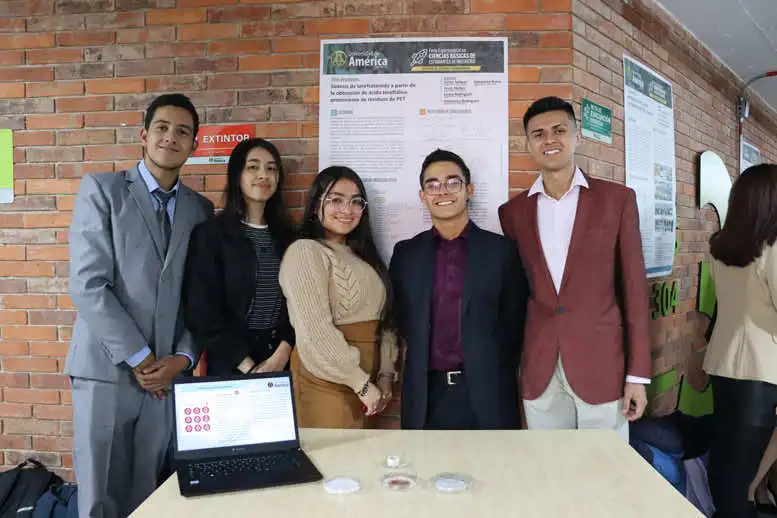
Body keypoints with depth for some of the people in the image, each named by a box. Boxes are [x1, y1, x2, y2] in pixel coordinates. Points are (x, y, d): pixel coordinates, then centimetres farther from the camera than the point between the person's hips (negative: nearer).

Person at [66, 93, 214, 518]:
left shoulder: (200, 209, 10)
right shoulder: (100, 189, 0)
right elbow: (87, 285, -9)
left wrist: (183, 358, -6)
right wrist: (139, 358, -11)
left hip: (169, 374, 3)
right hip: (107, 369, -2)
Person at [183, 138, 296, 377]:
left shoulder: (286, 234, 6)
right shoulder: (209, 234, -6)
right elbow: (202, 314, -11)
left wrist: (283, 353, -12)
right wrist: (248, 367, -14)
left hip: (283, 363, 4)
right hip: (230, 367, -3)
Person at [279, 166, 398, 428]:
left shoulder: (361, 255, 14)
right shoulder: (305, 251, -11)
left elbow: (384, 318, 12)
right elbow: (315, 331, -19)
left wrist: (386, 375, 1)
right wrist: (362, 384, -14)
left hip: (363, 379, 7)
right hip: (326, 379, -7)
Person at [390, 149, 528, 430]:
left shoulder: (503, 250, 1)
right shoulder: (405, 254, 6)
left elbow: (514, 325, 3)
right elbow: (402, 322, 11)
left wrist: (496, 379, 2)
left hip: (487, 396, -1)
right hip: (426, 398, 1)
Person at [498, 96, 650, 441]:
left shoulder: (617, 199, 1)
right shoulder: (513, 211, 6)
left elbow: (634, 288, 1)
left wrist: (638, 374, -2)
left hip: (602, 367, -1)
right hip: (538, 373, 2)